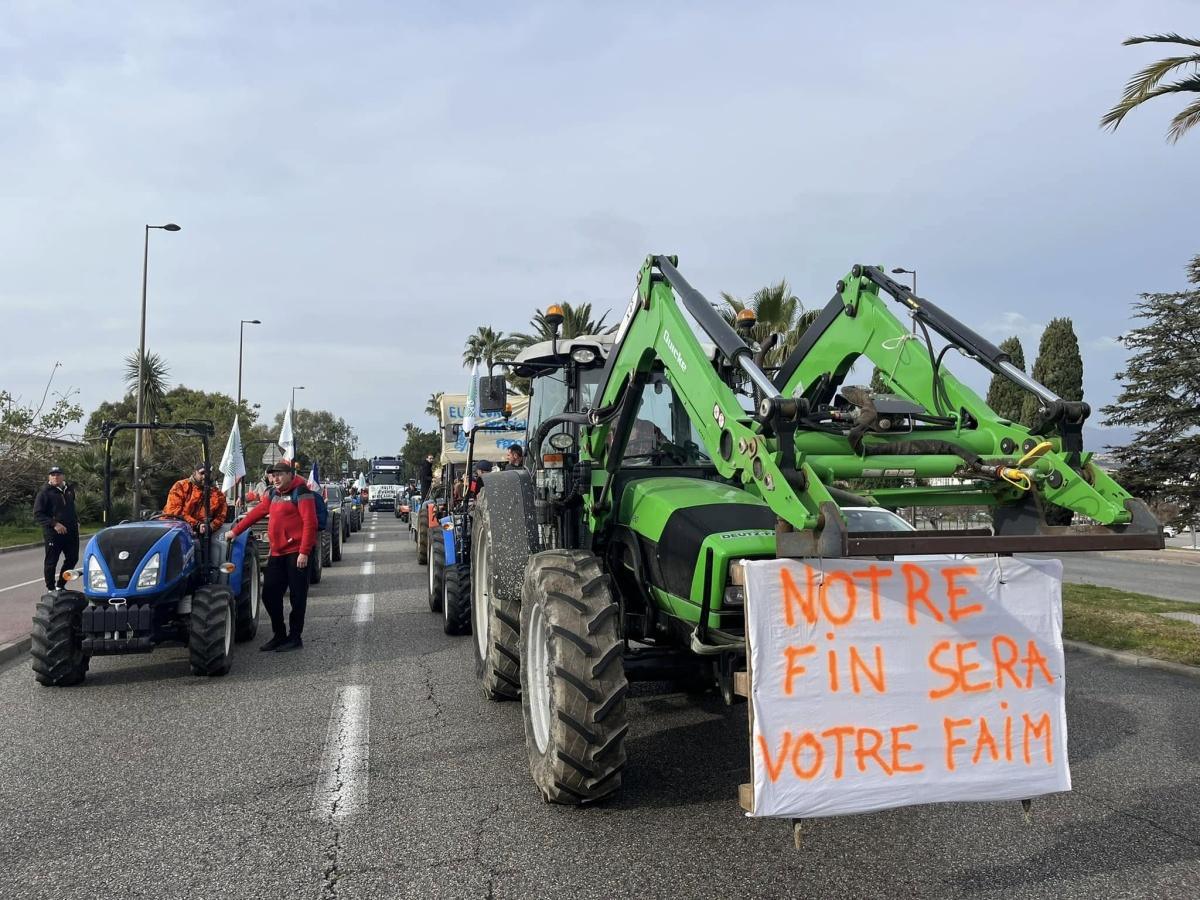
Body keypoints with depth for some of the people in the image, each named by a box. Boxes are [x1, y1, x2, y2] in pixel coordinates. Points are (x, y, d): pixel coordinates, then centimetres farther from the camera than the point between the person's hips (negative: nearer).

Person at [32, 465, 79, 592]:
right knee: (51, 562, 1)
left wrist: (76, 520, 12)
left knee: (72, 559, 12)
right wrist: (54, 524, -22)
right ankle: (51, 590, 11)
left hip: (71, 532, 6)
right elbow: (37, 515, -12)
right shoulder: (44, 493, -7)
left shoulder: (69, 490, 12)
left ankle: (60, 586, 28)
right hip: (53, 533, -6)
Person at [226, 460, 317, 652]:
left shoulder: (301, 492, -9)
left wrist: (304, 552, -19)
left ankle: (295, 637, 9)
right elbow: (257, 512, 23)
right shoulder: (273, 493, 16)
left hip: (296, 553, -8)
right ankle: (279, 635, 20)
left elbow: (310, 523, -15)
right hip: (277, 553, 8)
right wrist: (235, 531, 20)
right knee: (270, 594, 8)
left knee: (298, 596, 0)